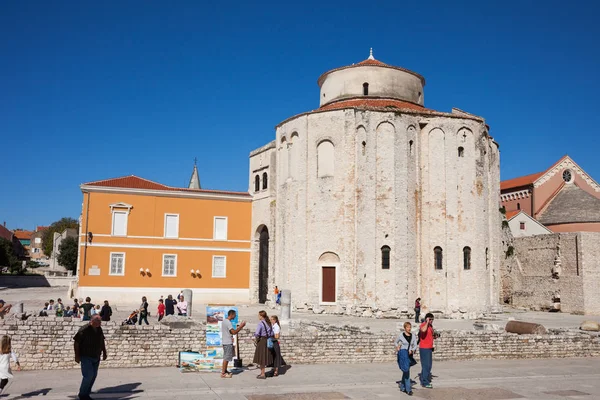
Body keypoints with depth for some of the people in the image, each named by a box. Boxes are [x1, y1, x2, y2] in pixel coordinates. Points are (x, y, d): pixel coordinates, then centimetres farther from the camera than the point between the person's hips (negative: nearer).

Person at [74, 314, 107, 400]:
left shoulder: (99, 329, 6)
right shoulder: (84, 330, -15)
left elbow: (102, 342, 19)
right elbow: (76, 343, -13)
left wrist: (104, 352, 17)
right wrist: (77, 356, -14)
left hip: (96, 357, 7)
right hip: (86, 357, -7)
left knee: (93, 376, 8)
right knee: (88, 375, -12)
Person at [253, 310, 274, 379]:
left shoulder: (260, 323, -15)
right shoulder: (268, 323, 8)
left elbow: (257, 333, -22)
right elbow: (272, 333, 10)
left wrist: (256, 339, -6)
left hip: (262, 341, -7)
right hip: (267, 341, 7)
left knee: (261, 358, 2)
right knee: (265, 357, 17)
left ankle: (263, 375, 6)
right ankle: (262, 373, 25)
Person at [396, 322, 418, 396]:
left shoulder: (413, 336, 4)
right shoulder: (401, 335, -4)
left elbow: (415, 345, 2)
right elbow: (395, 342, 12)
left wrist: (412, 350, -16)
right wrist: (397, 346, -6)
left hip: (410, 355, 5)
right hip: (403, 354, -5)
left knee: (405, 371, 14)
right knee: (406, 371, -10)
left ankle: (402, 387, 29)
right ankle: (408, 389, -6)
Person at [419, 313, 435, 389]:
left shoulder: (431, 326, 13)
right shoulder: (423, 325, -16)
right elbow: (423, 330, -41)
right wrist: (427, 322, -29)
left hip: (429, 348, 10)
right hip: (424, 348, -10)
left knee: (428, 365, 16)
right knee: (426, 365, -9)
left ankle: (423, 381, 26)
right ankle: (425, 382, -5)